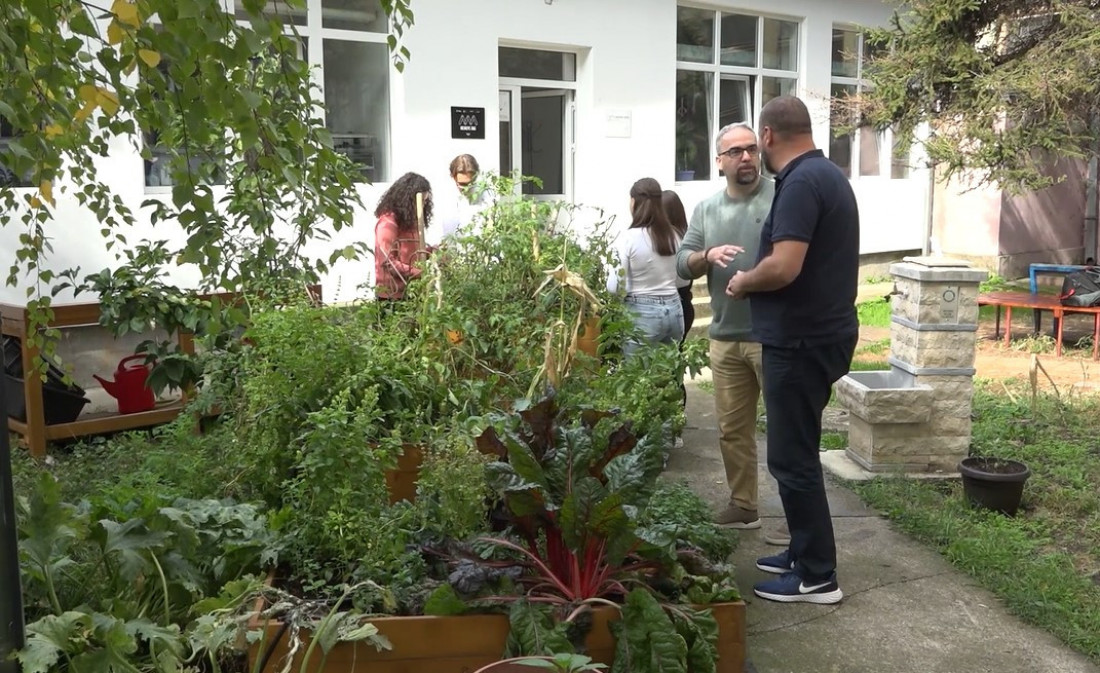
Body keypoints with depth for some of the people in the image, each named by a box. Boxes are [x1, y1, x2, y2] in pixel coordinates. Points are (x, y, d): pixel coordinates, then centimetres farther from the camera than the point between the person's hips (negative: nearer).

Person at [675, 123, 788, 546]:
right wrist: (708, 256, -11)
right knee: (732, 429, 12)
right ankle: (742, 506, 27)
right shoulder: (706, 210, 13)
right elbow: (682, 265, 9)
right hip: (725, 339, 5)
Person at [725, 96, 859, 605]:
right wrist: (756, 277, 15)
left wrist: (743, 282, -9)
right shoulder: (827, 174, 14)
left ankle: (817, 577, 9)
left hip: (801, 340, -10)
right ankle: (804, 552, 30)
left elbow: (784, 268, -27)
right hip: (821, 330, 10)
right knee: (797, 452, 19)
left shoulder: (801, 183, -18)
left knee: (792, 458, -1)